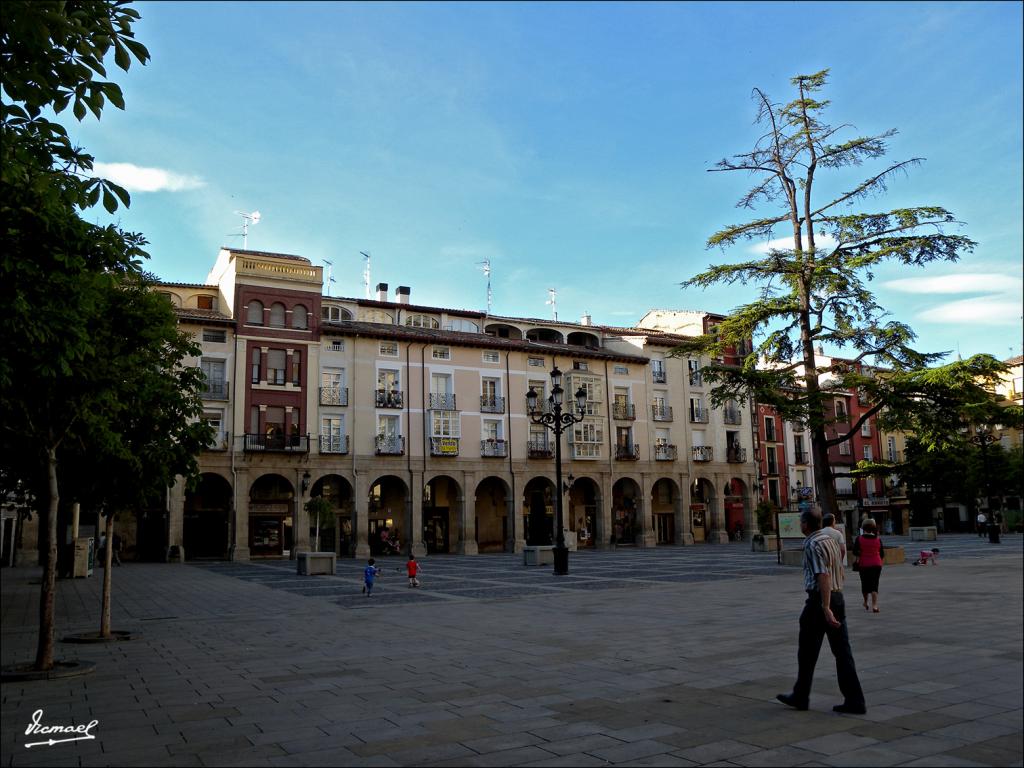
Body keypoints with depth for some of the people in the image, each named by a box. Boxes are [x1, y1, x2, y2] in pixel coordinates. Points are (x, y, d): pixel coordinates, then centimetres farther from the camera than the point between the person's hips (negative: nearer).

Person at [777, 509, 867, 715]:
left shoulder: (813, 545, -15)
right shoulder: (830, 540, 13)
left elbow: (823, 577, -24)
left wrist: (825, 608, -28)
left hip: (819, 600, -8)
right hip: (838, 598, 8)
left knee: (807, 651, 6)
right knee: (842, 652, 6)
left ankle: (801, 697, 18)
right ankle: (854, 701, 3)